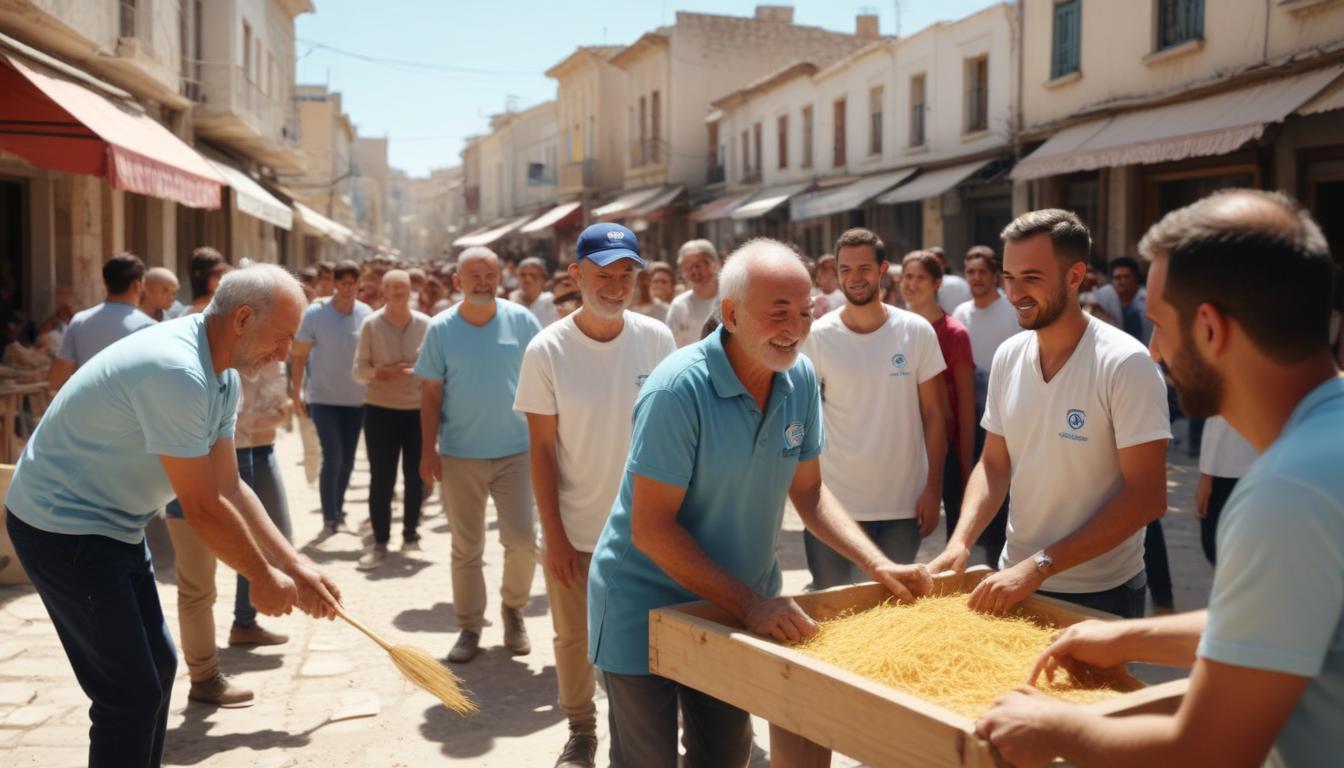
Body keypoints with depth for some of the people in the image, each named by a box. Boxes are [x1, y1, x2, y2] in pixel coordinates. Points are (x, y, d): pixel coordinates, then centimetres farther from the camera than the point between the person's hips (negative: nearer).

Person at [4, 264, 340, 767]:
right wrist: (264, 578, -11)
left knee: (156, 667, 15)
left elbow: (229, 489, 5)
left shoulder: (222, 375, 2)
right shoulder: (176, 371, -29)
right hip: (65, 526, -10)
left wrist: (294, 566, 0)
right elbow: (204, 509, -25)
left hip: (112, 523, 10)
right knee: (131, 693, -7)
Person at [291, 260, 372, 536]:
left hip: (356, 398, 3)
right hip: (323, 397, -3)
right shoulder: (314, 313, -10)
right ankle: (328, 516, 4)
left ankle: (338, 508, 29)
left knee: (347, 460, 11)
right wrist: (296, 394, -6)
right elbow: (300, 356, -5)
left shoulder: (367, 314, -2)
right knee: (333, 457, -9)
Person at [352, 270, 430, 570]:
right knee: (381, 479, 0)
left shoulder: (426, 324, -1)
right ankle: (380, 542, 9)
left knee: (415, 476, 9)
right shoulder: (370, 324, -3)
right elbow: (359, 370, -4)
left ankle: (410, 533, 26)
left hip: (419, 410, 1)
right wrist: (382, 372, -21)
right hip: (380, 410, -1)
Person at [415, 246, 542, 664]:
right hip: (459, 455, 1)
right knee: (465, 548, 9)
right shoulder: (441, 329, -1)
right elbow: (430, 394, 2)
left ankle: (513, 609, 24)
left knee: (523, 539, -4)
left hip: (515, 451, 0)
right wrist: (428, 450, -3)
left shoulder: (521, 320, -2)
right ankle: (469, 627, 24)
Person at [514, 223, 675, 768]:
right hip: (575, 531, -1)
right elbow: (542, 448, -6)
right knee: (575, 640, 14)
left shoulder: (657, 339, -5)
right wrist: (554, 535, -7)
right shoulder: (547, 350, -10)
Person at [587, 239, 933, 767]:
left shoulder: (800, 378, -6)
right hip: (645, 607, -6)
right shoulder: (679, 388, -25)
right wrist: (749, 603, -28)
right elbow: (649, 527, -25)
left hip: (736, 605, 6)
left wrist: (877, 564, -10)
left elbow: (808, 491, 4)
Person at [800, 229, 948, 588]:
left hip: (904, 504, 1)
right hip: (835, 504, -1)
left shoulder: (917, 332, -2)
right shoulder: (818, 336, -5)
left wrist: (934, 489, -2)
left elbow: (933, 414, 3)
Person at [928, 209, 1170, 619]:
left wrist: (1040, 565, -24)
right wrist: (959, 542, -12)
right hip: (1014, 580, 5)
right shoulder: (1008, 357, -1)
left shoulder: (1126, 365, -18)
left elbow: (1147, 496, -19)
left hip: (1100, 596, -5)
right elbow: (994, 464, 5)